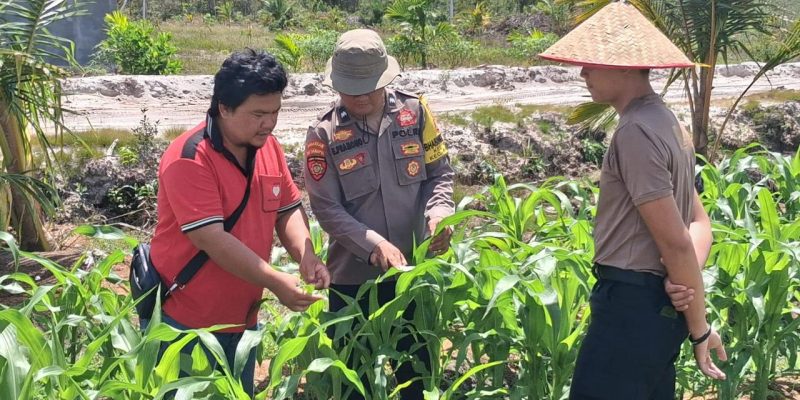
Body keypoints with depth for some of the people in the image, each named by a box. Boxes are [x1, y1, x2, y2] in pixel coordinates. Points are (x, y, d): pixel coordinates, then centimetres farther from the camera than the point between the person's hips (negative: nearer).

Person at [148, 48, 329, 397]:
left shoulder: (268, 146, 1)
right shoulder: (189, 159, -22)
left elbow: (289, 209, 8)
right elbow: (212, 240, -27)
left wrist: (306, 256, -11)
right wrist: (276, 282, -28)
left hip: (242, 317, 7)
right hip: (186, 321, -7)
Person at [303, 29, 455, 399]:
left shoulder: (415, 112, -3)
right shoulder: (324, 134, -9)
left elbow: (440, 173, 3)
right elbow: (326, 208, -12)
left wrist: (438, 212, -18)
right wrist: (373, 244, -24)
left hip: (413, 269, 2)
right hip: (353, 276, -2)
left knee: (417, 370, 17)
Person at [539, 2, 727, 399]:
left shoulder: (635, 131, -19)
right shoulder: (664, 122, 13)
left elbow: (675, 241, -19)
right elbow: (699, 222, 15)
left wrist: (700, 329, -10)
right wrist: (687, 280, -4)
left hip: (633, 302, -10)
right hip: (657, 301, 10)